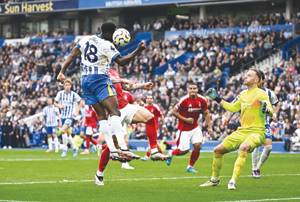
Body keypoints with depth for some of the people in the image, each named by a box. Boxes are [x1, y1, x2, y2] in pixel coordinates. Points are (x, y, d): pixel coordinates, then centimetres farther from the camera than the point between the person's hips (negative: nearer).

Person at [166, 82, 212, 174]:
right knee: (184, 150, -3)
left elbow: (206, 114, 5)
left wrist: (209, 127, -2)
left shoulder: (202, 100, -8)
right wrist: (185, 119, -19)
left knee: (197, 146, -11)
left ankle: (190, 166, 10)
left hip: (195, 127, 4)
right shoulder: (184, 100, -21)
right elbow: (174, 111, -13)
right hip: (184, 128, -4)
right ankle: (171, 153, 32)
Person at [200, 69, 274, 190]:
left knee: (243, 147, -37)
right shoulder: (243, 94, 13)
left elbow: (270, 112, -18)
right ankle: (215, 179, 26)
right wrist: (217, 99, 23)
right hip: (242, 131, 8)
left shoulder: (261, 94, -8)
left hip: (256, 132, -8)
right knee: (218, 150, 6)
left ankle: (233, 181, -37)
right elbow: (232, 107, 26)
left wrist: (267, 110, -41)